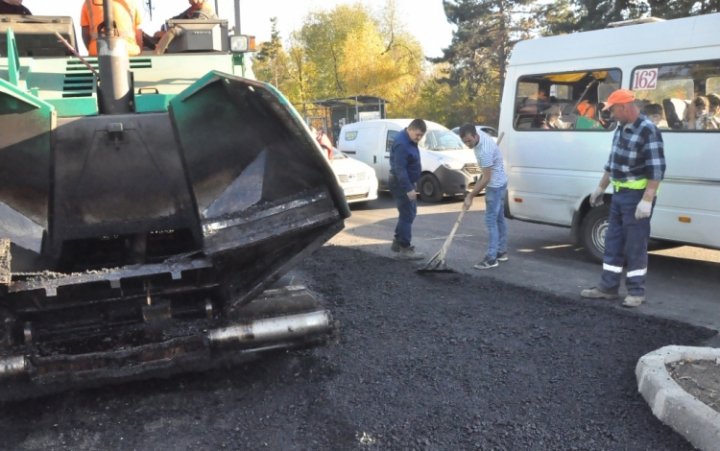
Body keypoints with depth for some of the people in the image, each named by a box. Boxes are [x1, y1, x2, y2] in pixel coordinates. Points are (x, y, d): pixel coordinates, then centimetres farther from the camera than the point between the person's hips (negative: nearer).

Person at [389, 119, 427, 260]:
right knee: (407, 215, -9)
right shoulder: (402, 144, -23)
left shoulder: (409, 140, 10)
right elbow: (399, 169, -27)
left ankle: (398, 242, 27)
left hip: (406, 182, 11)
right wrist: (408, 188, -29)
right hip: (401, 184, -11)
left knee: (409, 213, 17)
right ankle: (405, 248, -5)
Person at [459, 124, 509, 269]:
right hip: (498, 183, 10)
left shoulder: (485, 150, -32)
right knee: (499, 218, 15)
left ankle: (491, 258, -9)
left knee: (491, 220, -10)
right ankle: (502, 252, 24)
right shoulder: (479, 136, -2)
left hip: (495, 185, -10)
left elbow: (486, 179, -28)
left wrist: (470, 196, -23)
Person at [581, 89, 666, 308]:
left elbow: (656, 169, -21)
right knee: (613, 242, 12)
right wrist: (601, 188, 24)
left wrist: (647, 200, -26)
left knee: (635, 245, -1)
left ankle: (636, 292, 10)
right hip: (619, 194, 9)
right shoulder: (621, 128, 10)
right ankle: (608, 287, 21)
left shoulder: (648, 130, -17)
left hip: (637, 196, -9)